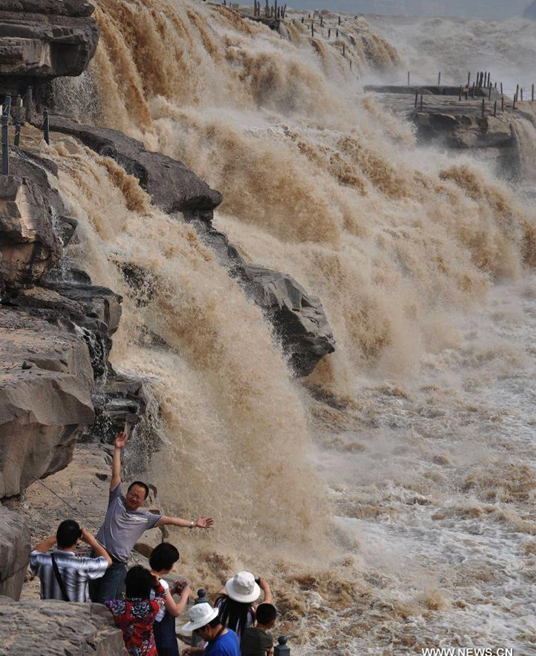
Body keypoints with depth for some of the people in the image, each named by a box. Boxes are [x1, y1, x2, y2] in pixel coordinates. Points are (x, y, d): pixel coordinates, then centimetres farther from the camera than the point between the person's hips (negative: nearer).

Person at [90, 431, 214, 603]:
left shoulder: (145, 518, 9)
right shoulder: (117, 501, 6)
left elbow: (169, 520, 14)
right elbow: (116, 474, 4)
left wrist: (193, 524, 13)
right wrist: (118, 449, 1)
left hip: (117, 565, 0)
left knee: (105, 603, -8)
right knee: (93, 599, 1)